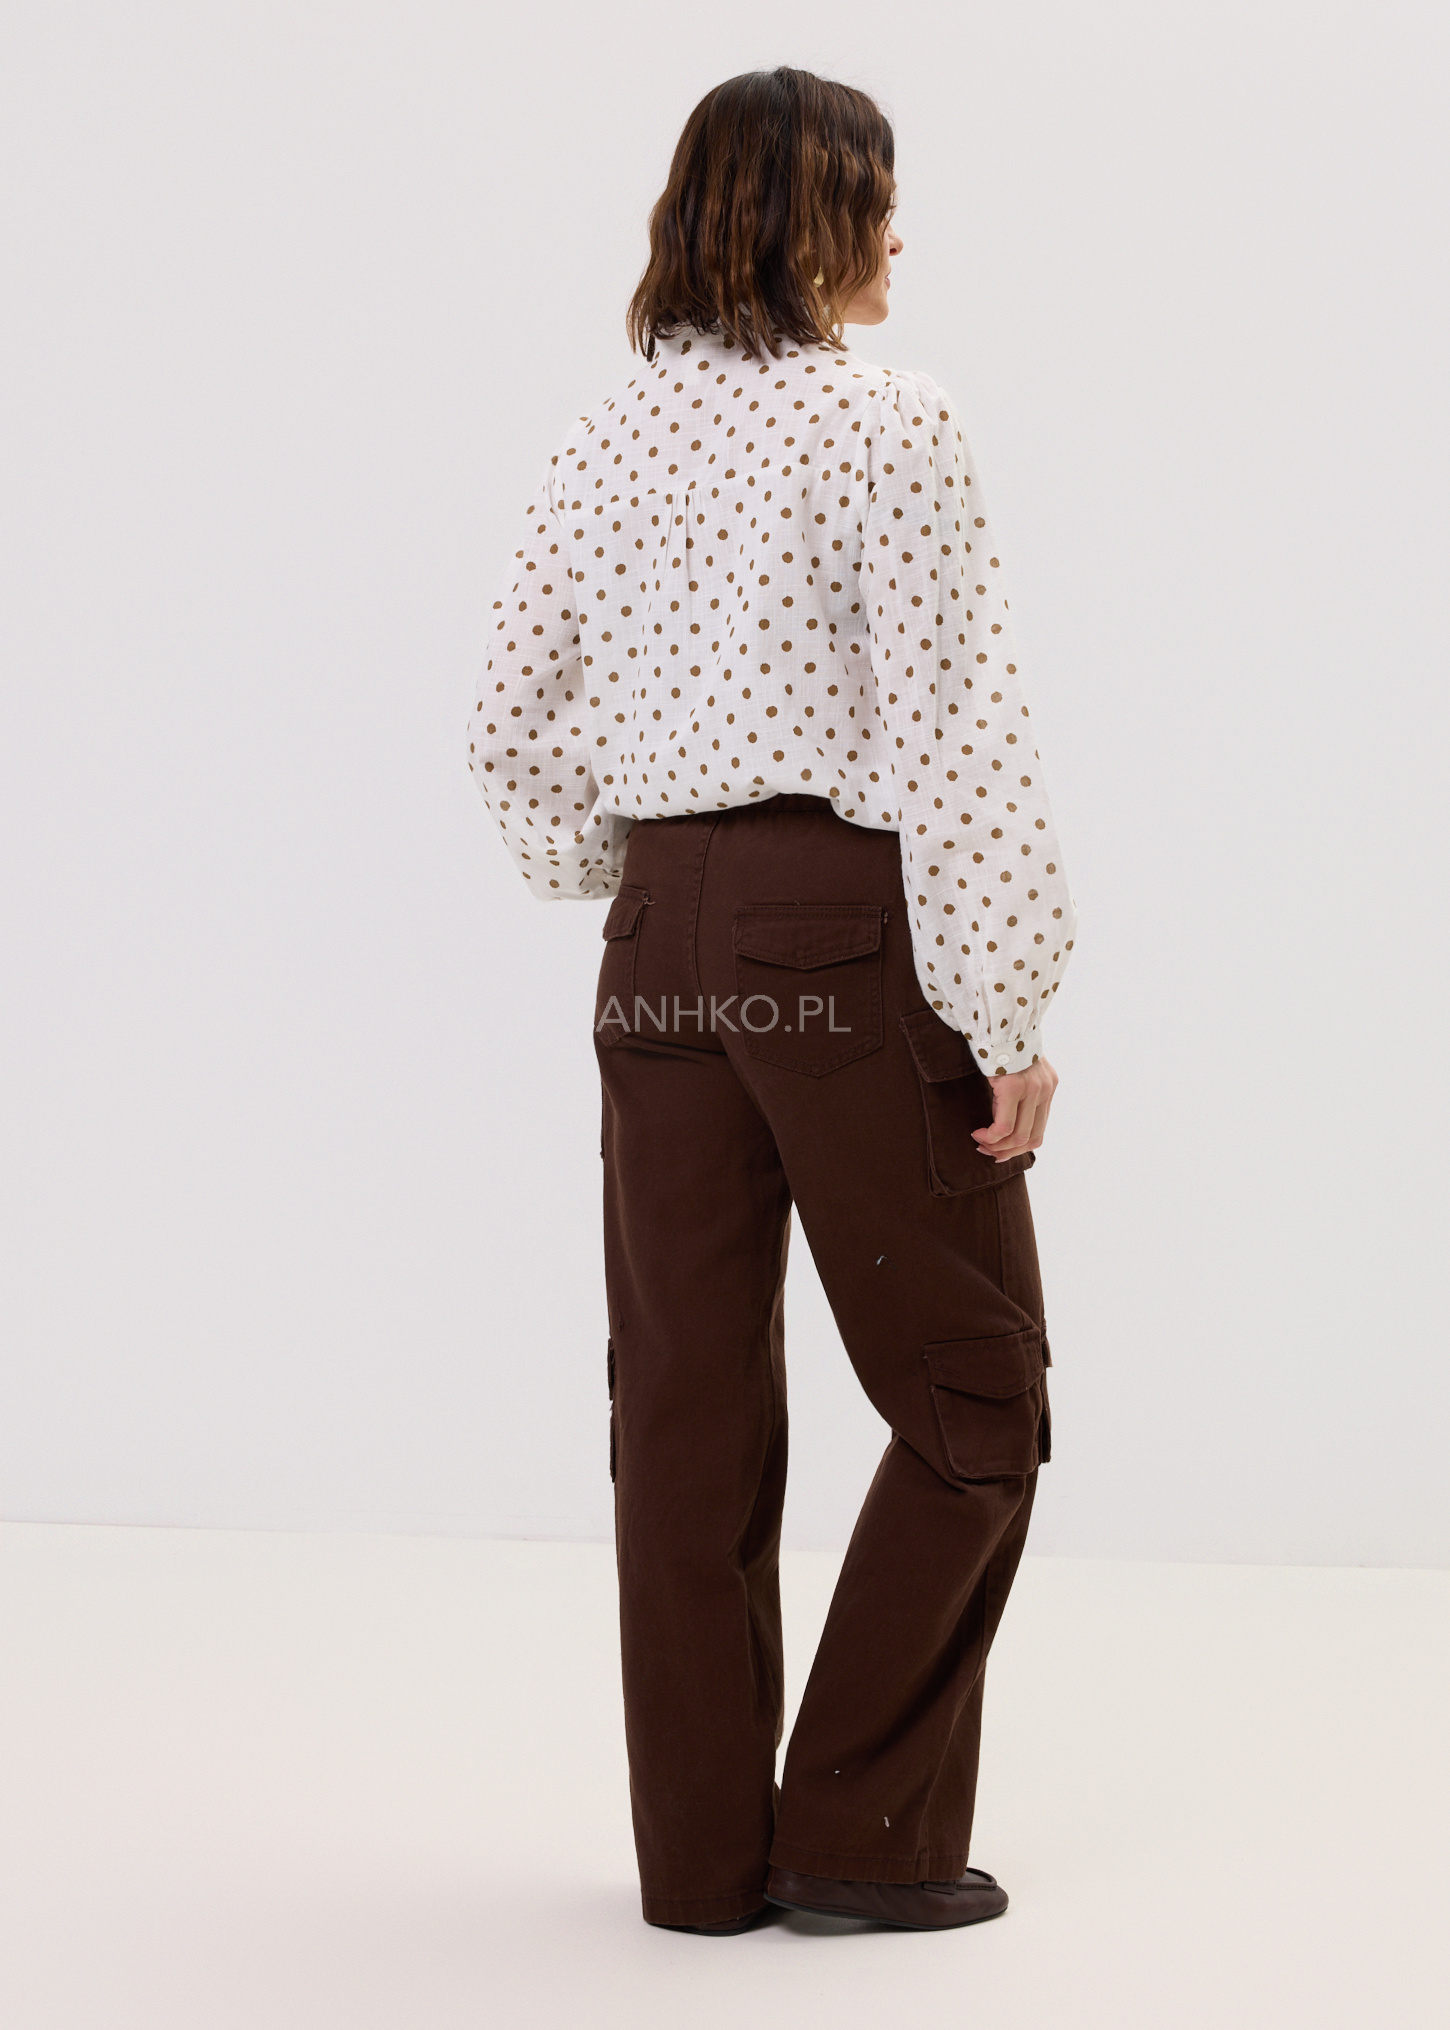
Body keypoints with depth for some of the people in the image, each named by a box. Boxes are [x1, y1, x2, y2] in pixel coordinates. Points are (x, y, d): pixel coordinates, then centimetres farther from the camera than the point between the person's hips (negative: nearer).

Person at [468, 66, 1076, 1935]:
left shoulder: (608, 442, 8)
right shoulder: (885, 425, -11)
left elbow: (513, 737, 12)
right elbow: (952, 740, -16)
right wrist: (1010, 1009, -12)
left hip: (664, 951, 6)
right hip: (850, 930, -6)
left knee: (689, 1405, 11)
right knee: (971, 1393, 7)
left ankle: (702, 1848, 18)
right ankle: (864, 1827, 7)